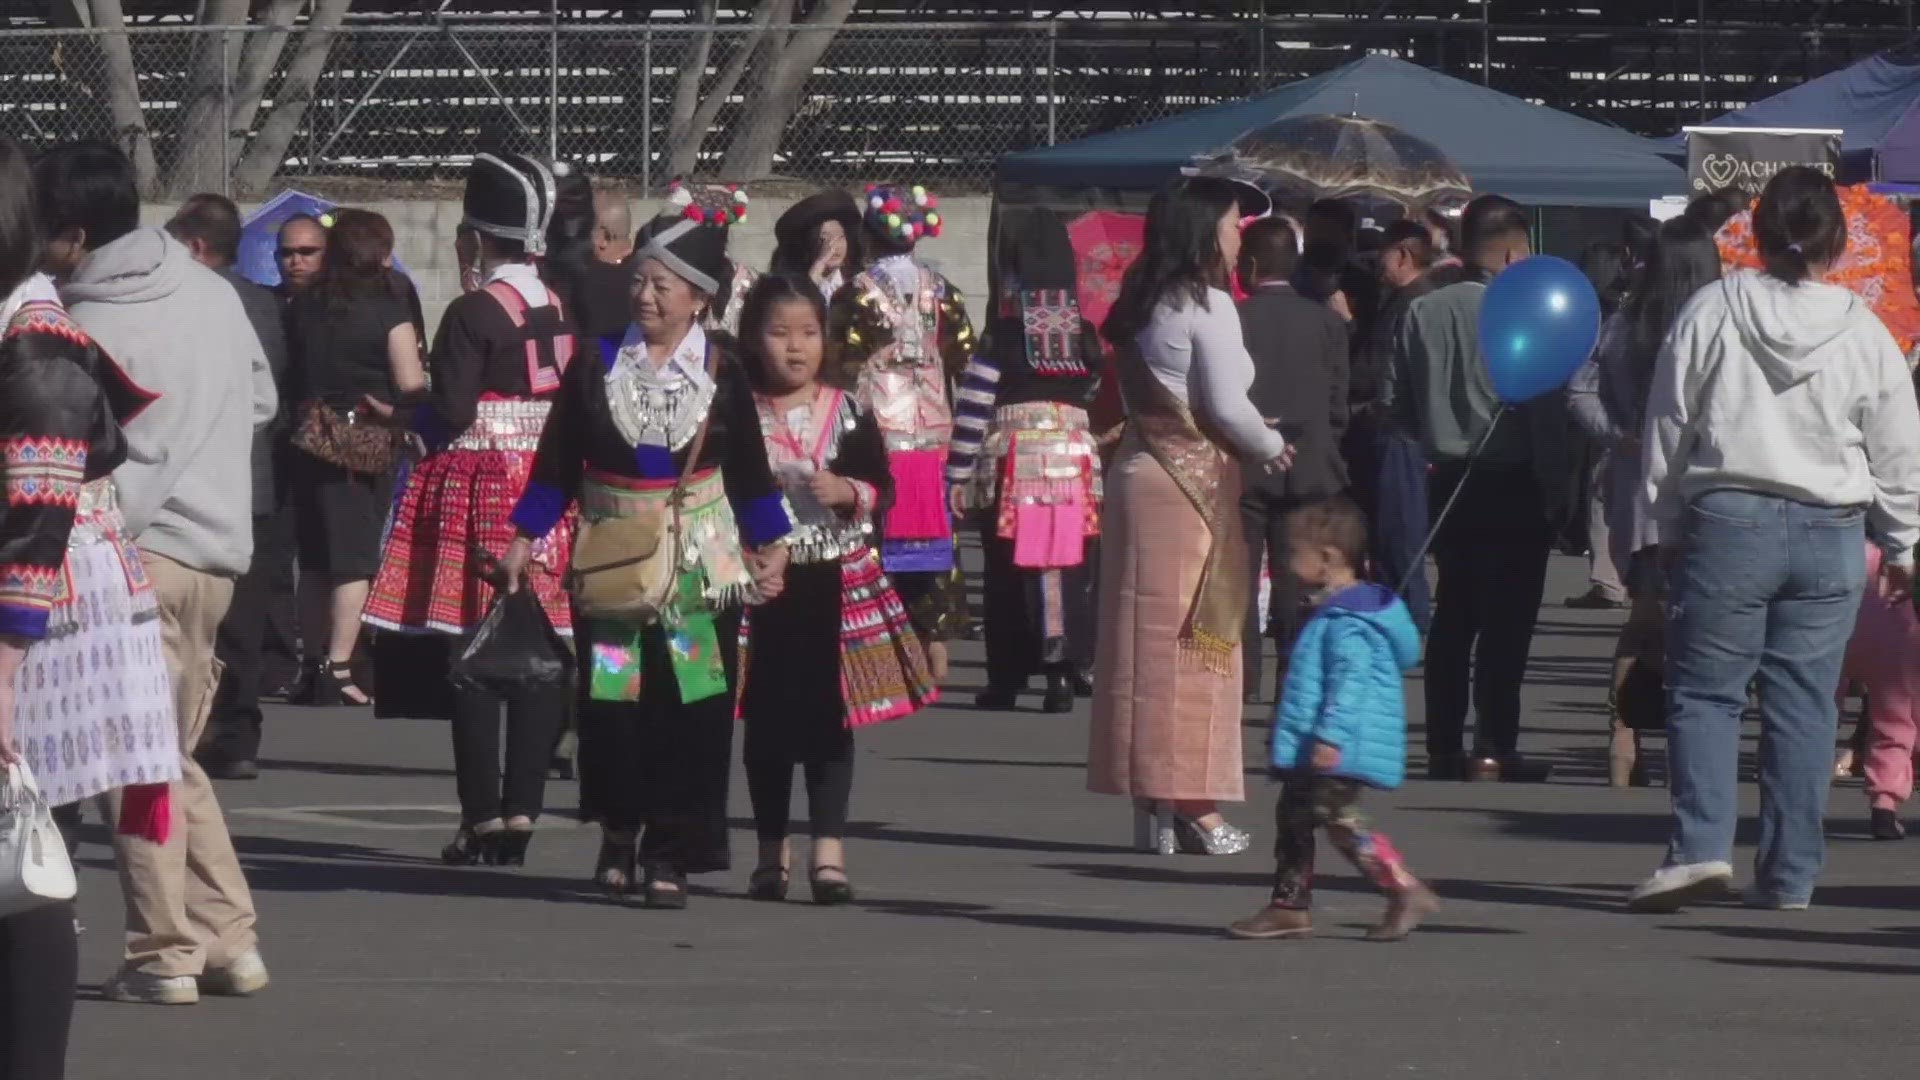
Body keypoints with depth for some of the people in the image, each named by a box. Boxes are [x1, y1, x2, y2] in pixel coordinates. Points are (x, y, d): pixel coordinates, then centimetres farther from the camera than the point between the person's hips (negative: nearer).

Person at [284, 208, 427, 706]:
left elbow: (291, 372, 9)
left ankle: (314, 663, 16)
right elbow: (410, 384, -10)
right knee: (357, 556, -1)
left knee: (316, 557, 13)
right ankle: (337, 669, -8)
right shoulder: (387, 306, -9)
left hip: (312, 437, 4)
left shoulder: (303, 307, 3)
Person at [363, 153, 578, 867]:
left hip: (480, 487, -6)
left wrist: (419, 416, 5)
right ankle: (522, 811, 5)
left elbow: (453, 411, -15)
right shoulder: (561, 308, 7)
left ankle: (482, 815, -3)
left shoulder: (474, 313, -11)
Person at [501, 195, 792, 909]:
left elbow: (749, 471, 8)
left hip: (701, 563, -1)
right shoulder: (597, 365, 1)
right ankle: (618, 829, 19)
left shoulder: (721, 373, 1)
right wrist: (525, 540, 3)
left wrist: (770, 548, 6)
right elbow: (557, 462, 5)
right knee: (611, 701, -1)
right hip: (611, 563, 1)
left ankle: (669, 851, 1)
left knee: (689, 706, -4)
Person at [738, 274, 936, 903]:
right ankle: (772, 851, 17)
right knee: (768, 719, 7)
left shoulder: (848, 413, 4)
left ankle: (829, 851, 0)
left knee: (829, 717, 0)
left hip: (835, 583, 0)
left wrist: (847, 492, -14)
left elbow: (881, 489, 5)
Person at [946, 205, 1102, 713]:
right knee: (1069, 570, 3)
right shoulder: (1084, 336, 6)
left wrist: (958, 474, -3)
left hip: (1013, 465, -3)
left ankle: (1006, 679, 5)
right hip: (1075, 464, 3)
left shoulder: (1004, 337, -6)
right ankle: (1064, 672, -3)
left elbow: (972, 408, -6)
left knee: (1012, 573, 2)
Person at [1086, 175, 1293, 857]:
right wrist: (1273, 449, 3)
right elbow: (1227, 407, -16)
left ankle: (1151, 805, 11)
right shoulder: (1206, 306, -12)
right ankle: (1192, 806, -3)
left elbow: (1132, 395, 13)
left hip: (1140, 465, 8)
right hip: (1193, 478, -8)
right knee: (1195, 640, -4)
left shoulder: (1141, 306, 13)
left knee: (1147, 637, 8)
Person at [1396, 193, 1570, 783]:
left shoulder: (1421, 313, 2)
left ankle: (1444, 749, 12)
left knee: (1453, 615, 12)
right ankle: (1494, 749, -7)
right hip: (1514, 484, -5)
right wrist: (1556, 488, -4)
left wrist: (1440, 441, 15)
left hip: (1450, 483, 5)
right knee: (1507, 617, -2)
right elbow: (1543, 408, -12)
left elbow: (1404, 400, 5)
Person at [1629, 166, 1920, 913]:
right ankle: (1790, 874, 7)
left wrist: (1667, 528, 12)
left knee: (1704, 690, 3)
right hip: (1832, 534, 2)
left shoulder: (1710, 312, -3)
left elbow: (1668, 428, 2)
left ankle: (1701, 845, -14)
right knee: (1803, 702, 6)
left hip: (1728, 521, -2)